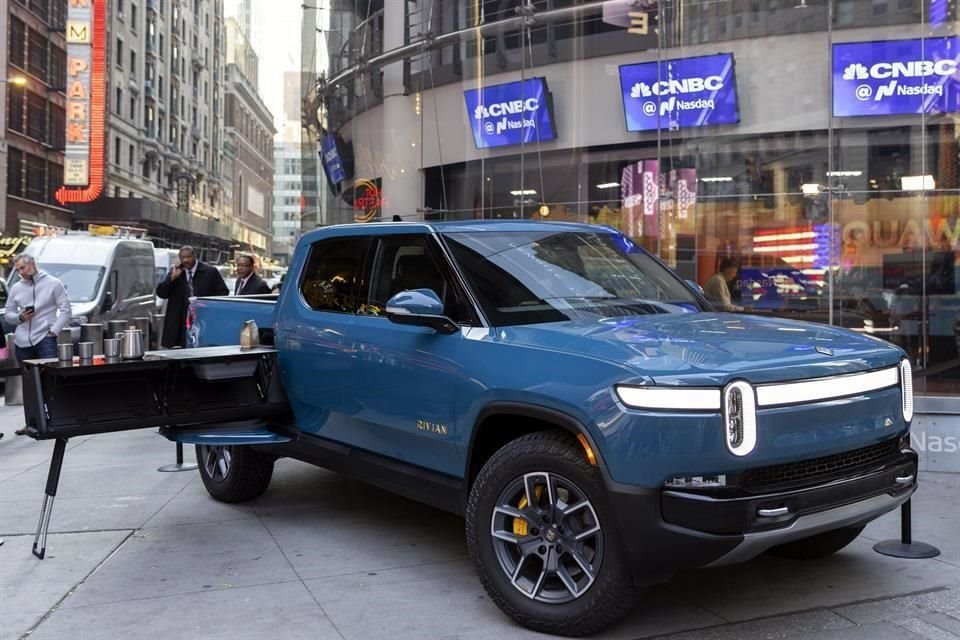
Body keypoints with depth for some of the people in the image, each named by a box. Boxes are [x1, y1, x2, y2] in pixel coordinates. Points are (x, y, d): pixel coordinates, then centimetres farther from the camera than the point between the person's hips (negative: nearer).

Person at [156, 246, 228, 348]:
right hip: (179, 323, 3)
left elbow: (223, 292, 4)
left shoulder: (210, 272, 2)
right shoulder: (175, 271, 10)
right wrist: (173, 277, -9)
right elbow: (161, 293, 4)